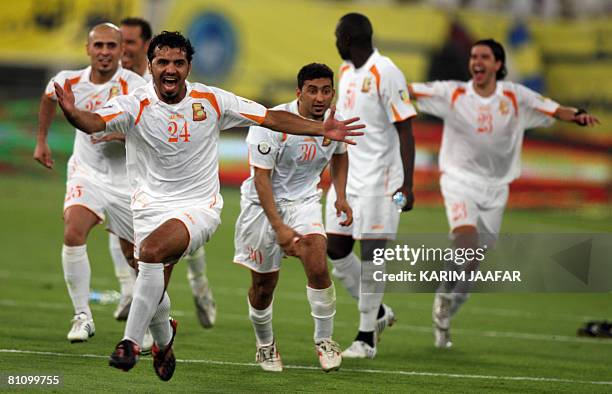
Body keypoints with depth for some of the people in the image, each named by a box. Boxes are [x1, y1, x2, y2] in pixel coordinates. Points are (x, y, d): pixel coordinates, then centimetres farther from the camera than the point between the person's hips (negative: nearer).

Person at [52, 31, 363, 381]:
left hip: (199, 207, -2)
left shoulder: (212, 101, -4)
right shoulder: (135, 105, -9)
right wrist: (72, 112, -50)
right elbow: (94, 122, -26)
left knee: (152, 250, -31)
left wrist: (323, 128, -5)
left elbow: (272, 118, 2)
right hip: (152, 206, 2)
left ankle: (131, 342, -22)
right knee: (154, 295, 3)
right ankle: (164, 339, 41)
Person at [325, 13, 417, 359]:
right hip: (347, 176, 8)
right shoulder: (346, 72, 13)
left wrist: (407, 185, -20)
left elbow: (405, 132, -15)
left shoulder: (385, 74, -13)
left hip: (379, 179, -8)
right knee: (335, 249, 6)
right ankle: (378, 313, 23)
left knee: (371, 252, -6)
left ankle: (367, 338, 0)